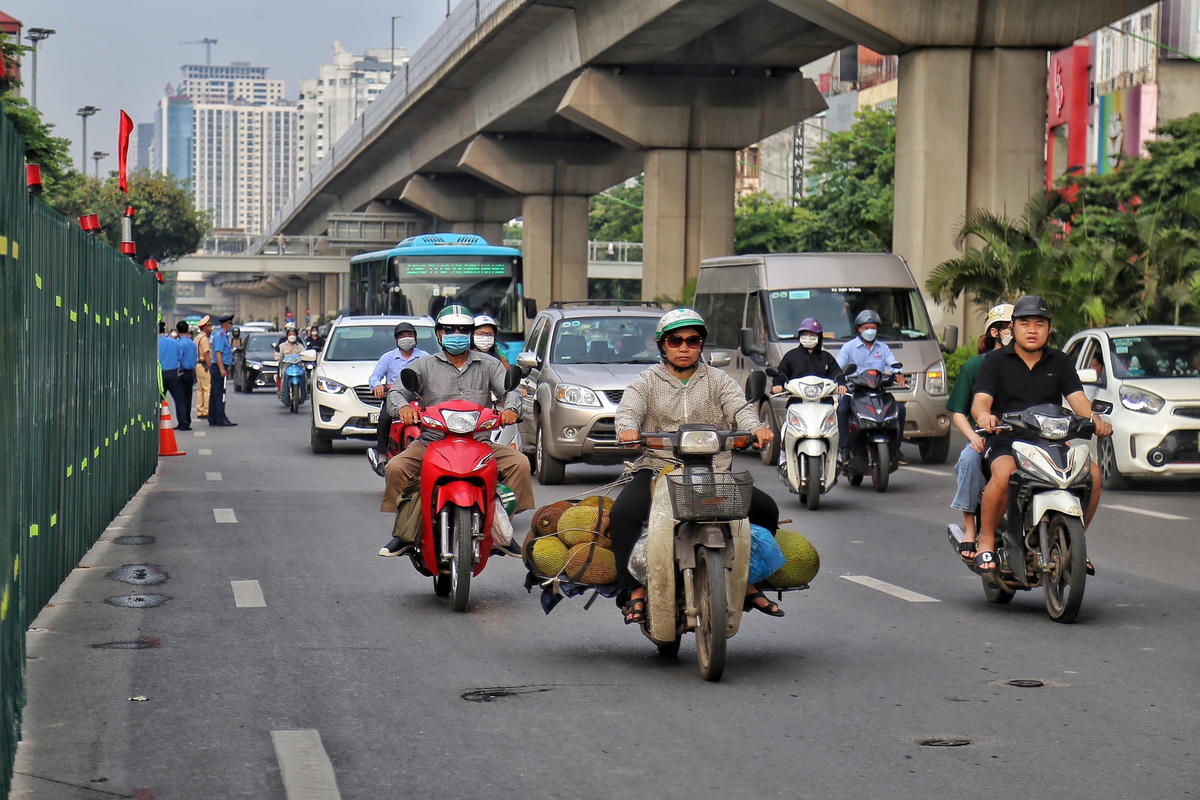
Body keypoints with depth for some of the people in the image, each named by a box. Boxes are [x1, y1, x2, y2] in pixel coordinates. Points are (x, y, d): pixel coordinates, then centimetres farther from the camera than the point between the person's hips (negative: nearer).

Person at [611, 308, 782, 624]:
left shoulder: (717, 380, 15)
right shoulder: (647, 382, 12)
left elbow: (739, 408, -1)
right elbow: (627, 409, -5)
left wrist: (756, 428, -25)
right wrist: (628, 429, -31)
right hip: (656, 468, -2)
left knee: (765, 508, -14)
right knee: (623, 513, -30)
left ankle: (748, 585, 1)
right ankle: (635, 591, -21)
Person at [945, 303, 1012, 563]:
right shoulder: (975, 365, 7)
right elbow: (958, 413, 6)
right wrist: (973, 437, -13)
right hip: (985, 440, -2)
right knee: (969, 458, -36)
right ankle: (969, 528, -26)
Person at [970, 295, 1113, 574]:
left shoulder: (1061, 362, 16)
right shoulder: (995, 361, 7)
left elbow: (1077, 398, 3)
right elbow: (980, 400, -6)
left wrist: (1095, 419, -20)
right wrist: (984, 415, -32)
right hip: (1005, 441, -3)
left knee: (1092, 472, -21)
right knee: (1004, 474, -36)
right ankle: (986, 542, -20)